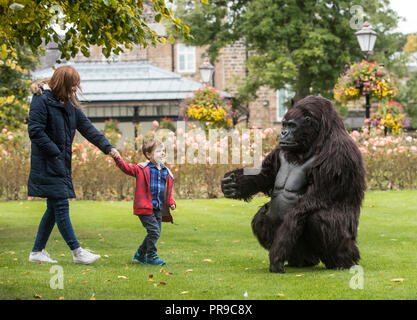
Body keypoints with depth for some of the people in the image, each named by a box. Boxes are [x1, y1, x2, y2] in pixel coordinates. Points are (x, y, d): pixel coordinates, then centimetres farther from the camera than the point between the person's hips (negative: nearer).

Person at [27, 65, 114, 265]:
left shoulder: (69, 104, 13)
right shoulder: (41, 101, -11)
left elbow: (87, 128, 12)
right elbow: (35, 131, -16)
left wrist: (108, 147, 3)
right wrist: (55, 152, -16)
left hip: (62, 164, 9)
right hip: (47, 165, -9)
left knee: (54, 208, 10)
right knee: (61, 206, -9)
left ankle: (37, 252, 18)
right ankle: (77, 252, -8)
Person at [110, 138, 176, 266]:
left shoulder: (166, 172, 11)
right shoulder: (142, 169, -5)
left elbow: (168, 191, 20)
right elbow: (126, 168, -9)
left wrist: (171, 202, 7)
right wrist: (117, 158, -24)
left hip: (158, 208, 7)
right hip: (145, 207, -6)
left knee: (155, 233, 10)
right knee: (154, 231, -12)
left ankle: (140, 255, 27)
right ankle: (151, 257, 2)